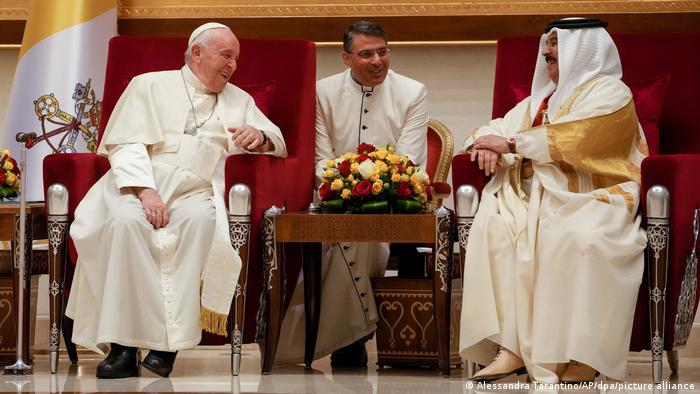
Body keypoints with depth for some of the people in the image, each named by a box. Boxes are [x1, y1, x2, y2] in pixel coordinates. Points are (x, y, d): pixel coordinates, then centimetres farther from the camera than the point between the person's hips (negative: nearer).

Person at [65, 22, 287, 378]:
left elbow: (277, 143, 20)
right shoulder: (150, 85, 15)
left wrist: (260, 136, -6)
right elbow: (126, 144, 3)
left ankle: (168, 342, -36)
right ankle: (125, 344, -35)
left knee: (202, 218, -35)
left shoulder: (240, 100, 26)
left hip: (196, 191, 2)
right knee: (125, 220, -36)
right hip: (138, 184, -1)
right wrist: (145, 189, -15)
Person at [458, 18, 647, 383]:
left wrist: (510, 143, -7)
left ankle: (582, 358, -35)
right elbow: (494, 130, 23)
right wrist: (485, 145, -2)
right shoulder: (538, 100, 26)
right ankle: (510, 347, -33)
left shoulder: (610, 93, 3)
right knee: (493, 224, -27)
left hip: (591, 200, -5)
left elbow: (574, 138, -13)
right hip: (537, 199, 6)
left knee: (579, 237, -39)